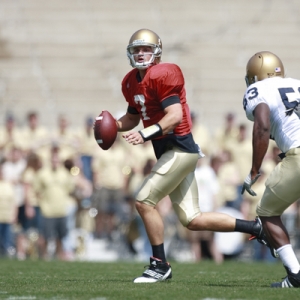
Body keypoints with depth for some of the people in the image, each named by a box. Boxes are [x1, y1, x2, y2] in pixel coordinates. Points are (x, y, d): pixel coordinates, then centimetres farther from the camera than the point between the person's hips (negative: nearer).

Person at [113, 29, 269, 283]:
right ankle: (256, 228, 18)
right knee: (192, 220, 7)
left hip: (180, 149, -9)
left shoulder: (161, 76, -15)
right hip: (168, 153, 9)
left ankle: (160, 265, -1)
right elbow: (132, 117, 26)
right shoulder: (131, 82, 13)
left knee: (144, 201, -13)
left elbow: (175, 116, -23)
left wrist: (145, 134, -32)